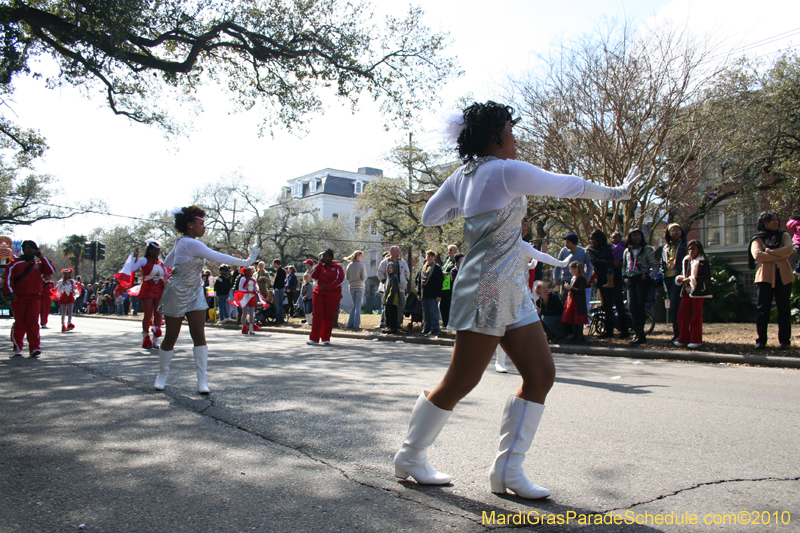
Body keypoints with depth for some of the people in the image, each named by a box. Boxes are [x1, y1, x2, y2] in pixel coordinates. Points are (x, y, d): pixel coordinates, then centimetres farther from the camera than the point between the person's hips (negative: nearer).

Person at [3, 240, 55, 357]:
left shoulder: (39, 264, 14)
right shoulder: (15, 263, 7)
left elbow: (51, 271, -1)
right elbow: (8, 279, 0)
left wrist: (42, 257, -1)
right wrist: (10, 292, -14)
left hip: (35, 298, 1)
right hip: (18, 297, -1)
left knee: (33, 322, -9)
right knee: (19, 323, 4)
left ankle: (34, 348, -13)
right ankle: (17, 347, 18)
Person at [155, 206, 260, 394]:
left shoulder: (181, 242, 8)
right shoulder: (191, 243, -20)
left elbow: (166, 264, 19)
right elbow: (218, 257, -23)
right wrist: (245, 262, -19)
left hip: (194, 295, 8)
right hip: (177, 295, -8)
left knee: (199, 336, -3)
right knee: (171, 337, 6)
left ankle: (202, 380, -2)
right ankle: (162, 376, 26)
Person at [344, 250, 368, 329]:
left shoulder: (349, 266, 4)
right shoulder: (362, 265, -6)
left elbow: (346, 277, 4)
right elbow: (364, 277, -9)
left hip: (351, 287, 4)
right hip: (360, 286, -4)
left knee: (354, 305, 14)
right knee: (358, 305, 1)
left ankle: (350, 324, 8)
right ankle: (356, 325, -2)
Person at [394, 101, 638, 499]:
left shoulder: (463, 175, 13)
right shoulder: (506, 171, -10)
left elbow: (429, 216, 21)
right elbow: (566, 185, -1)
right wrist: (612, 192, 14)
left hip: (511, 292, 9)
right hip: (488, 289, -9)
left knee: (541, 373, 5)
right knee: (460, 381, 0)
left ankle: (508, 469, 12)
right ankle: (410, 456, 18)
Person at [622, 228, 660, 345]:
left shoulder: (648, 249, 2)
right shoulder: (627, 251, 15)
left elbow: (655, 266, 1)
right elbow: (624, 265, 25)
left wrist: (649, 276, -15)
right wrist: (624, 276, 8)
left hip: (642, 279, -4)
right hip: (630, 280, 4)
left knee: (640, 306, -7)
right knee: (631, 306, -5)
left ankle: (639, 334, -2)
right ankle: (638, 333, 1)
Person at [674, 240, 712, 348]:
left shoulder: (703, 261, -6)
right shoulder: (686, 261, 15)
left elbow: (707, 277, -15)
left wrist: (691, 279, -23)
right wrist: (679, 278, -2)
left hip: (698, 291, -6)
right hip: (687, 290, 7)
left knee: (696, 315, 0)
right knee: (682, 313, 4)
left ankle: (696, 340, 7)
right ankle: (684, 339, 12)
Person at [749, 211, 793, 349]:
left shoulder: (784, 235, 14)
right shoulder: (758, 239, 7)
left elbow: (789, 249, -7)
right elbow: (757, 255, -12)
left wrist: (769, 251, -11)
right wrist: (779, 256, -12)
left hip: (783, 276, 2)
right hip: (765, 276, -2)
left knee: (784, 308, 1)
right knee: (762, 308, -3)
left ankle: (784, 340, 8)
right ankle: (761, 340, 3)